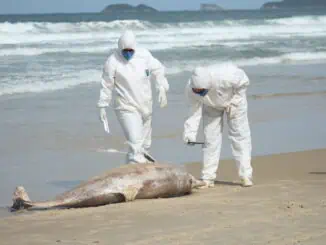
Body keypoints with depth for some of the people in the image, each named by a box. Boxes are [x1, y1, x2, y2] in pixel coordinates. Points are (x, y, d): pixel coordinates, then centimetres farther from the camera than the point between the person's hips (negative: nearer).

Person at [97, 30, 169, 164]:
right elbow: (106, 85, -5)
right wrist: (102, 106, -2)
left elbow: (157, 70, 11)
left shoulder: (144, 55, -2)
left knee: (145, 143, 15)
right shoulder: (113, 61, -12)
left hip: (145, 105, 5)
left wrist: (162, 89, -1)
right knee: (135, 142, -17)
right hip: (126, 107, -5)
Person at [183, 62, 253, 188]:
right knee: (210, 137, -5)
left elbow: (244, 82, -22)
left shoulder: (225, 76, -42)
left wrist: (233, 102, -22)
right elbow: (195, 111, -23)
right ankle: (208, 178, -1)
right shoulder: (190, 89, -33)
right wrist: (190, 133, -33)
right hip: (212, 105, 2)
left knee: (240, 134, -10)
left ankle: (246, 175, -8)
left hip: (234, 97, -2)